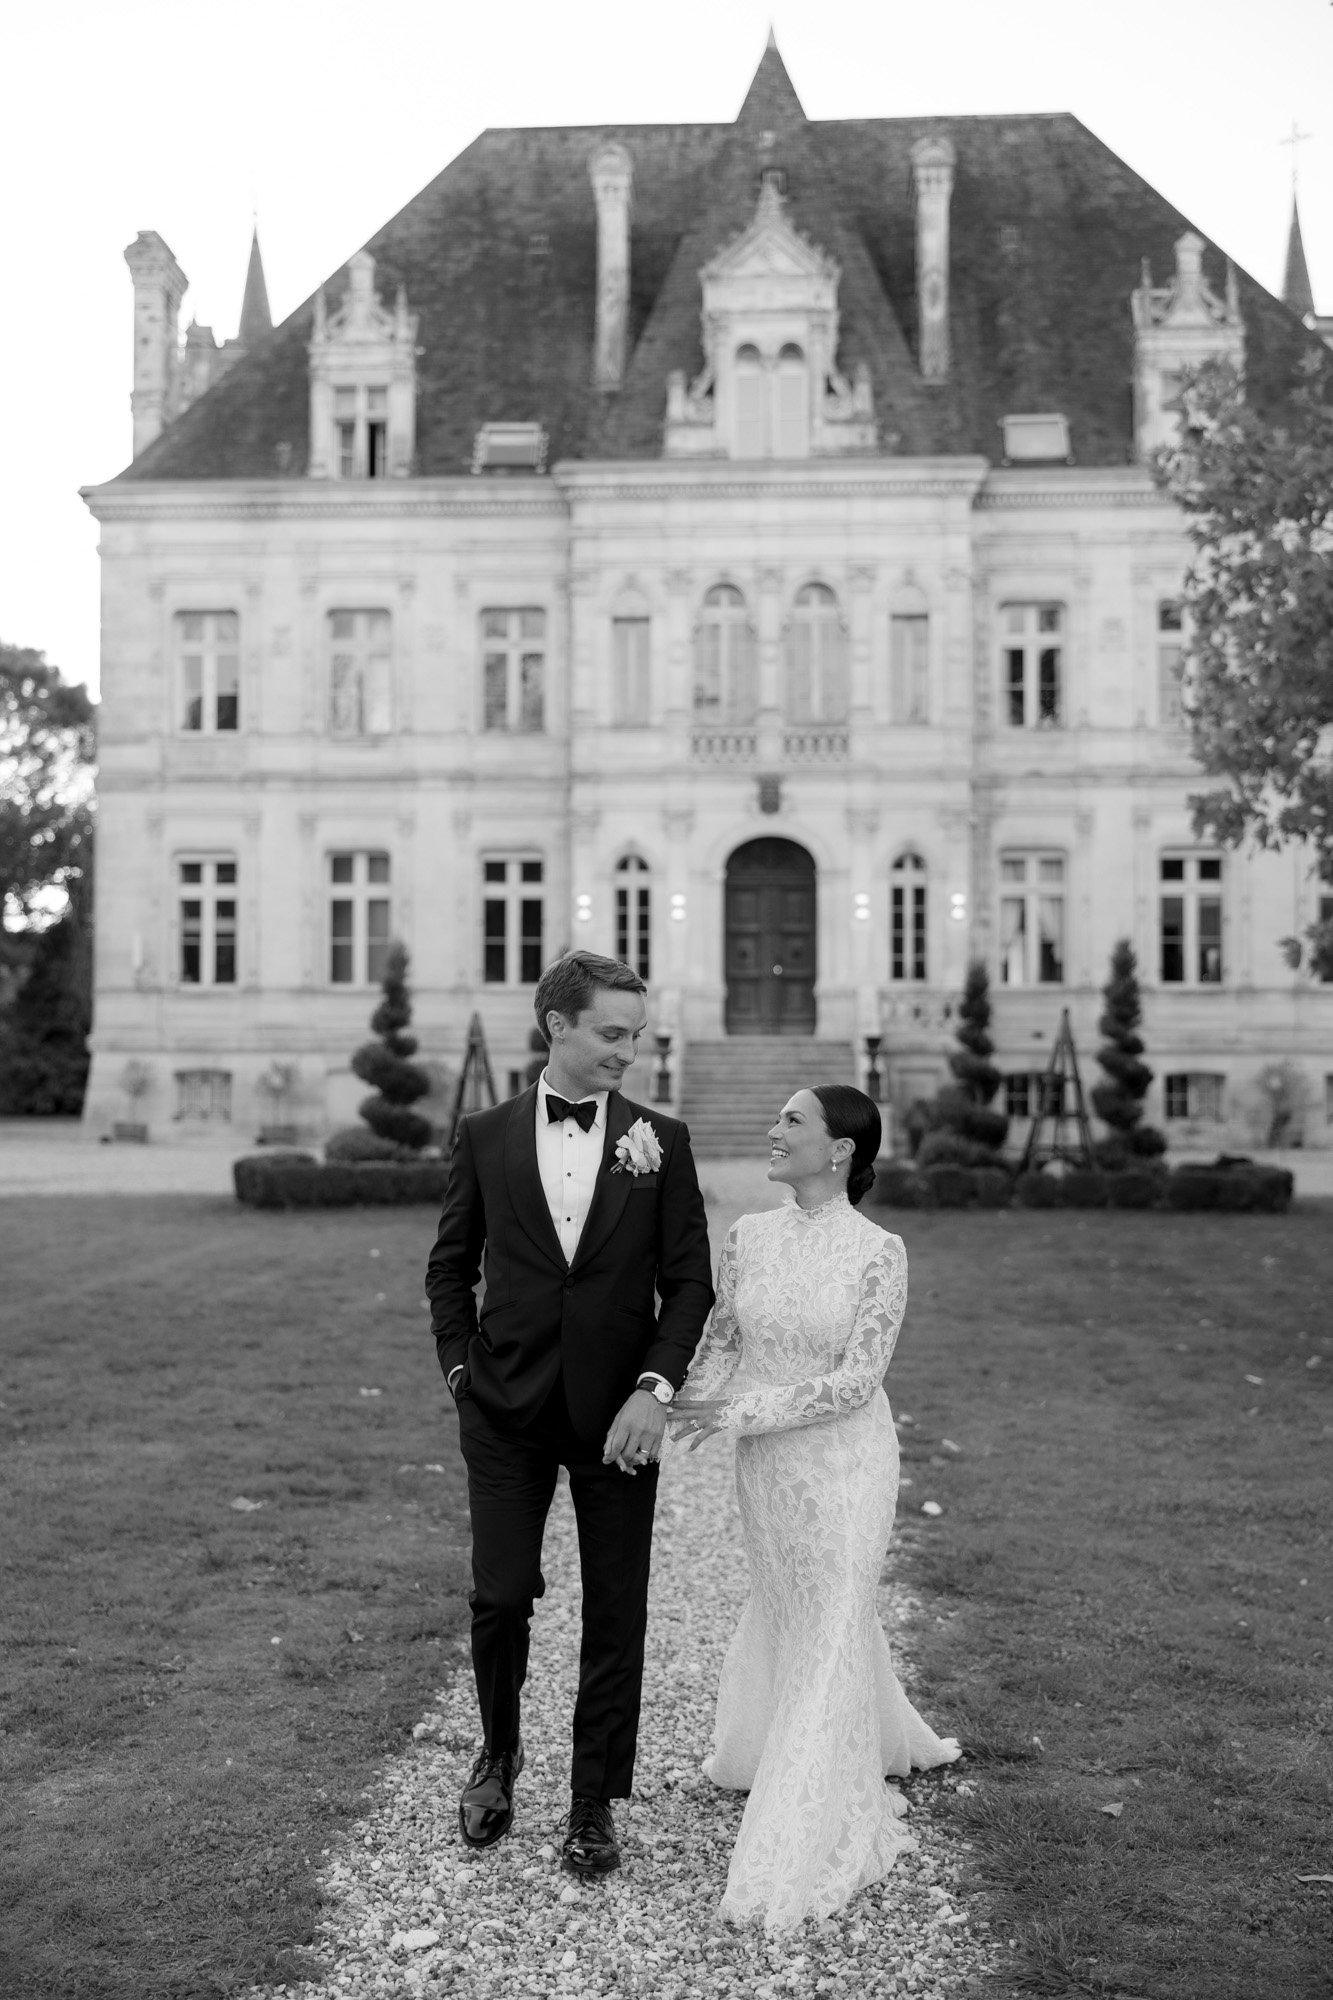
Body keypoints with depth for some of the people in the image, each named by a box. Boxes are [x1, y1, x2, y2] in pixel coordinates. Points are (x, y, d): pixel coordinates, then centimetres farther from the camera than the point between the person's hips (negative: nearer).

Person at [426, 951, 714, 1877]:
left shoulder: (661, 1140, 1)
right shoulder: (486, 1136, 3)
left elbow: (690, 1277, -1)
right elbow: (451, 1265, 11)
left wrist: (655, 1387, -12)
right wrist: (461, 1368, 0)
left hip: (617, 1415, 0)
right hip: (507, 1411, 0)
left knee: (616, 1616, 6)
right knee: (501, 1595, 0)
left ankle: (596, 1806, 22)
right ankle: (498, 1754, 30)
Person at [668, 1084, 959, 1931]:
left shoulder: (880, 1252, -16)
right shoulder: (750, 1235, -2)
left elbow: (855, 1380, -19)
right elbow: (722, 1342, 4)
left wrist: (740, 1413, -23)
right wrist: (696, 1405, -17)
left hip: (845, 1459, -5)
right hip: (765, 1462, 5)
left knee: (830, 1626, 1)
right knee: (786, 1607, 22)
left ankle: (812, 1838, 16)